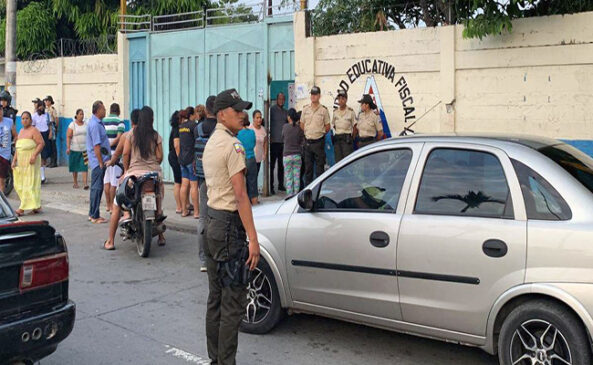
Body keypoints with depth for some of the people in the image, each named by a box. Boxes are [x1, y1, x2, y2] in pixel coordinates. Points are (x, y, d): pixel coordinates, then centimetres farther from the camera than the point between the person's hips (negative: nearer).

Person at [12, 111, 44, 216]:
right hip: (21, 161, 9)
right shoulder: (21, 131, 19)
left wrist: (34, 155, -24)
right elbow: (17, 148, 22)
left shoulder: (34, 131, -6)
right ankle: (36, 206, 12)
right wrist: (14, 160, 16)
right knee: (19, 184, 7)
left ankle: (23, 208, -7)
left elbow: (41, 143, -15)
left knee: (29, 184, -7)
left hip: (31, 161, -9)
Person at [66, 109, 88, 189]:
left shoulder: (86, 124, 8)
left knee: (85, 166, -8)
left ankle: (85, 183, -12)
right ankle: (75, 183, 20)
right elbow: (68, 137, -7)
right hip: (75, 149, -2)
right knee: (75, 167, 8)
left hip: (85, 149, 2)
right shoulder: (72, 125, -3)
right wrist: (68, 147, -16)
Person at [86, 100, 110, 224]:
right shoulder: (95, 124, -18)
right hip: (98, 160, -10)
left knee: (96, 187, 15)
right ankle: (95, 216, 1)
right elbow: (96, 146, -21)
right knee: (97, 187, -5)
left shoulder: (97, 122, 13)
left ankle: (92, 214, 23)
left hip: (100, 160, 10)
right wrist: (101, 163, -19)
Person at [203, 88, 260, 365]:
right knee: (233, 300, -4)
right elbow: (240, 195, -19)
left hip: (212, 221, 10)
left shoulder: (211, 143, 16)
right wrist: (253, 238, -19)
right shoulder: (232, 145, -14)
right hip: (229, 225, -10)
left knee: (216, 297, 15)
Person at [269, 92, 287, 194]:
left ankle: (281, 185, 20)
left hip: (284, 142, 5)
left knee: (281, 165, 11)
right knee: (272, 165, -4)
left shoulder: (285, 112, 15)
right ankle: (271, 187, -2)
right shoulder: (272, 110, -1)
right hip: (274, 141, -5)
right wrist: (269, 137, -11)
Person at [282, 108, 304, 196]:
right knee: (297, 177, 7)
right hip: (297, 155, 1)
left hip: (287, 155, -1)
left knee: (288, 177, 4)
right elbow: (302, 141, 5)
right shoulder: (299, 128, -4)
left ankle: (290, 195, 2)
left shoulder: (285, 126, -4)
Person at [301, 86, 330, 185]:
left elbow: (327, 127, 2)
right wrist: (306, 133, 8)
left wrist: (320, 133, 1)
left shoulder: (324, 110, -3)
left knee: (320, 166, 0)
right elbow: (302, 124, 14)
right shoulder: (305, 109, 7)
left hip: (319, 142, -3)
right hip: (307, 141, 3)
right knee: (307, 166, 9)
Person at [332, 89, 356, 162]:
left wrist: (352, 137, -3)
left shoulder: (351, 111, -4)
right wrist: (338, 132, 11)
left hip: (347, 139, -4)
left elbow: (355, 126, -1)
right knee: (338, 161, 6)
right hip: (337, 139, 5)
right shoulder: (335, 112, 9)